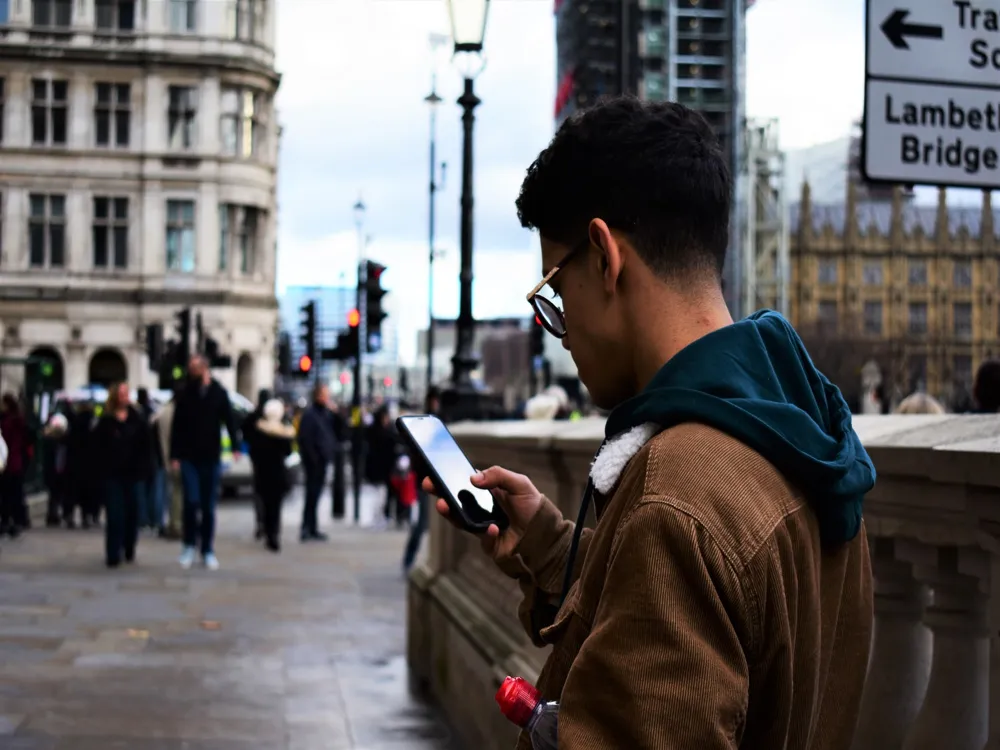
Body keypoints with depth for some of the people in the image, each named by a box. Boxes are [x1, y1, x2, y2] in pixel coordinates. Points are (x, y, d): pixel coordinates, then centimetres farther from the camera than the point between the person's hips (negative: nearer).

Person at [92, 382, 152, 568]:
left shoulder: (138, 419, 4)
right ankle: (113, 554, -3)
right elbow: (98, 448, 1)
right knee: (115, 516, -5)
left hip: (134, 473, 1)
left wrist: (145, 470, -4)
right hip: (112, 474, -1)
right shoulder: (105, 421, 2)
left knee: (132, 514, 7)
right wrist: (102, 468, -7)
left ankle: (129, 550, 22)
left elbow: (145, 446, 3)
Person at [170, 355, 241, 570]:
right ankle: (189, 546, 6)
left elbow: (229, 421, -4)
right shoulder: (186, 394, 1)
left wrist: (235, 446, -17)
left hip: (211, 459, 0)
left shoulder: (219, 393, 0)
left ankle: (208, 551, 14)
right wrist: (174, 455, -5)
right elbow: (176, 427, 1)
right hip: (189, 459, 0)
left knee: (209, 507, 6)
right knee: (191, 502, -11)